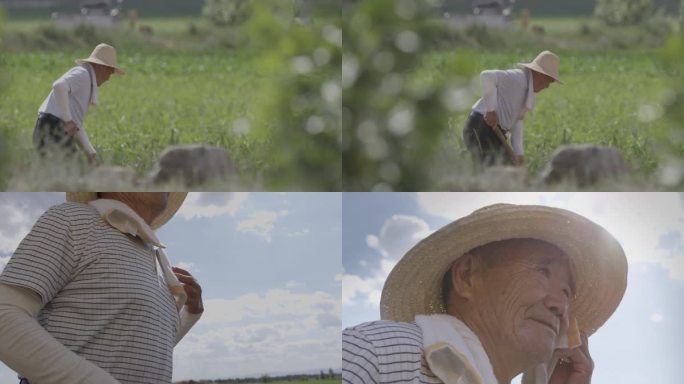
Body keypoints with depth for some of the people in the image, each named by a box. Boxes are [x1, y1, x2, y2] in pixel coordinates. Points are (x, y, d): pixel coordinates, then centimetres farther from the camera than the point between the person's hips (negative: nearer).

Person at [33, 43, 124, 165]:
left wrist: (91, 152, 21)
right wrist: (68, 120, -22)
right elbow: (59, 86, -28)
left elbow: (76, 124, 27)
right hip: (54, 131, -10)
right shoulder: (83, 74, -6)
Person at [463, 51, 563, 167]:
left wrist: (518, 152, 7)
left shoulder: (530, 93, 16)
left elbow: (517, 121, 16)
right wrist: (490, 110, -25)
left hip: (494, 131, 10)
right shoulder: (519, 78, -15)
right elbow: (487, 76, -28)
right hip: (481, 129, -10)